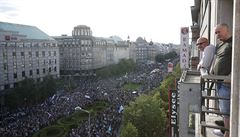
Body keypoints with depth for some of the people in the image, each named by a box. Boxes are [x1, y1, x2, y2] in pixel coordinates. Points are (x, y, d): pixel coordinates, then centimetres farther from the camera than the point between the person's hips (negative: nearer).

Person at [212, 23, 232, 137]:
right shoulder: (219, 45, 18)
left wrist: (231, 76, -23)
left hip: (227, 82, -8)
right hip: (219, 81, 8)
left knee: (226, 109, -3)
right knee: (223, 108, 16)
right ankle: (225, 127, 29)